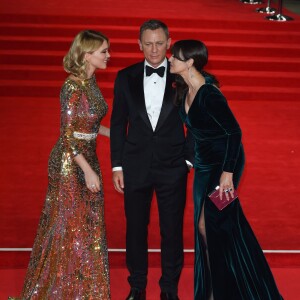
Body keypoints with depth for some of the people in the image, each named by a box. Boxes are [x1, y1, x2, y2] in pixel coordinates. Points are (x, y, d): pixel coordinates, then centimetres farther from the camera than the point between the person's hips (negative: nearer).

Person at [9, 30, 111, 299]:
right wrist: (88, 171, -21)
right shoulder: (73, 87, -19)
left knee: (88, 225, 15)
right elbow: (67, 135, -20)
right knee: (70, 227, 3)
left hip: (87, 158, 9)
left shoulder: (90, 81, 7)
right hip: (71, 163, -9)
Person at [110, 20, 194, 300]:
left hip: (172, 168, -1)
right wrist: (117, 166, 2)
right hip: (136, 167, 1)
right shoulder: (126, 77, 2)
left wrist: (189, 159, -4)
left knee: (172, 231, 7)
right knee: (135, 229, 11)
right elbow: (118, 124, 5)